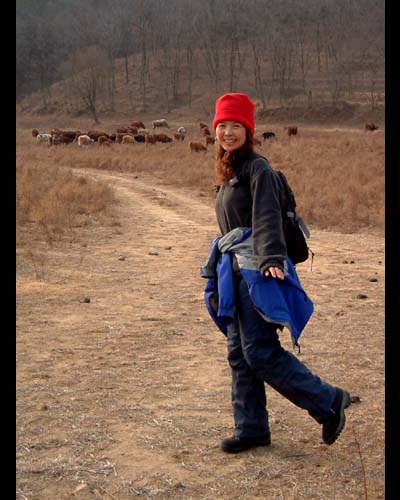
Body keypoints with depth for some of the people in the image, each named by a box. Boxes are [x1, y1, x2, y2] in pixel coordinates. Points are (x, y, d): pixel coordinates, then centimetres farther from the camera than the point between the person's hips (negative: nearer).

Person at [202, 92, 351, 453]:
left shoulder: (257, 169, -9)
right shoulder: (230, 172, 18)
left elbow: (267, 219, -21)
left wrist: (271, 260, -35)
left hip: (258, 271, -9)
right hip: (236, 271, 9)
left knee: (260, 352, -11)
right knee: (239, 354, 8)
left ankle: (328, 402, 1)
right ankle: (251, 429, 16)